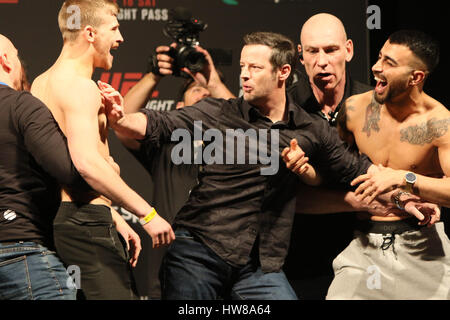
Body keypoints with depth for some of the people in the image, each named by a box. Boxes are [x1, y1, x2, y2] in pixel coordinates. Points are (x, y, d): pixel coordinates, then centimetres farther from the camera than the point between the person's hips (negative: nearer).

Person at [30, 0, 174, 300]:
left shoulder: (42, 82, 18)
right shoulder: (80, 86, -13)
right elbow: (87, 163, -27)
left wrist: (116, 221, 23)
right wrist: (147, 213, -23)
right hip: (85, 223, -10)